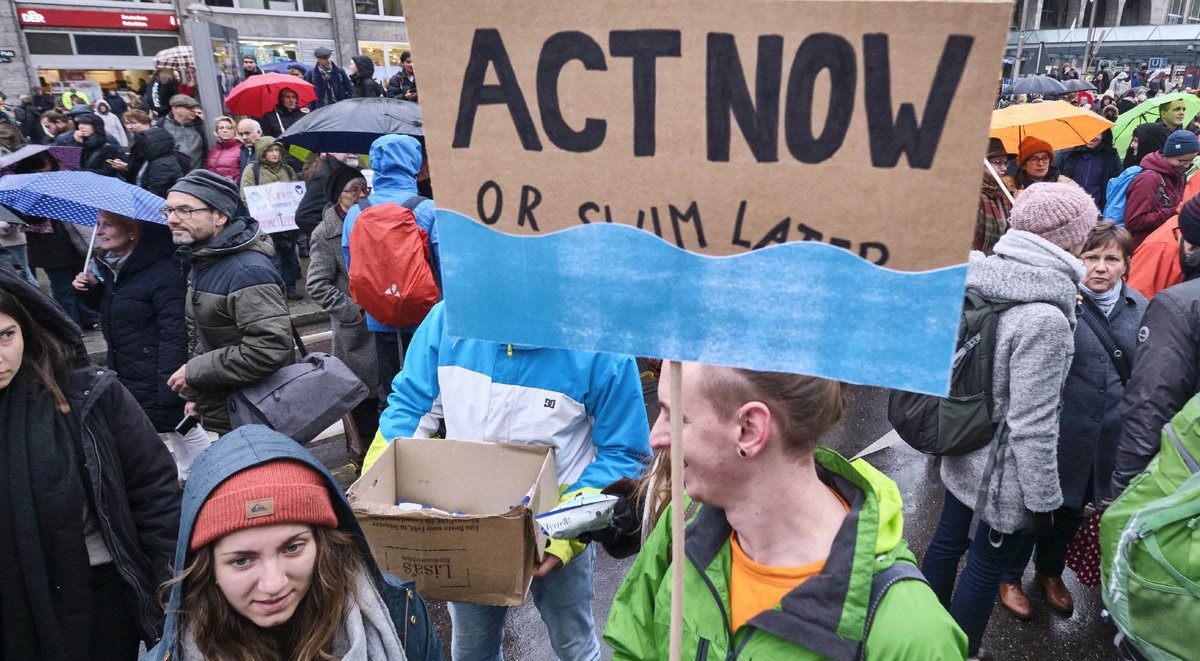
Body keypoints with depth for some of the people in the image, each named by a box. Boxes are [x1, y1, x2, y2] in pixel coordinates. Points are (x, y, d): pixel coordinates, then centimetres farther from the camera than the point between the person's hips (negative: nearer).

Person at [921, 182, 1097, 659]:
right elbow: (1032, 425, -25)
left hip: (965, 452, 7)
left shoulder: (983, 279, -7)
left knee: (948, 541, 22)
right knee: (986, 567, 12)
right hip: (1003, 470, -7)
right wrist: (1043, 497, -13)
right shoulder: (1045, 318, -28)